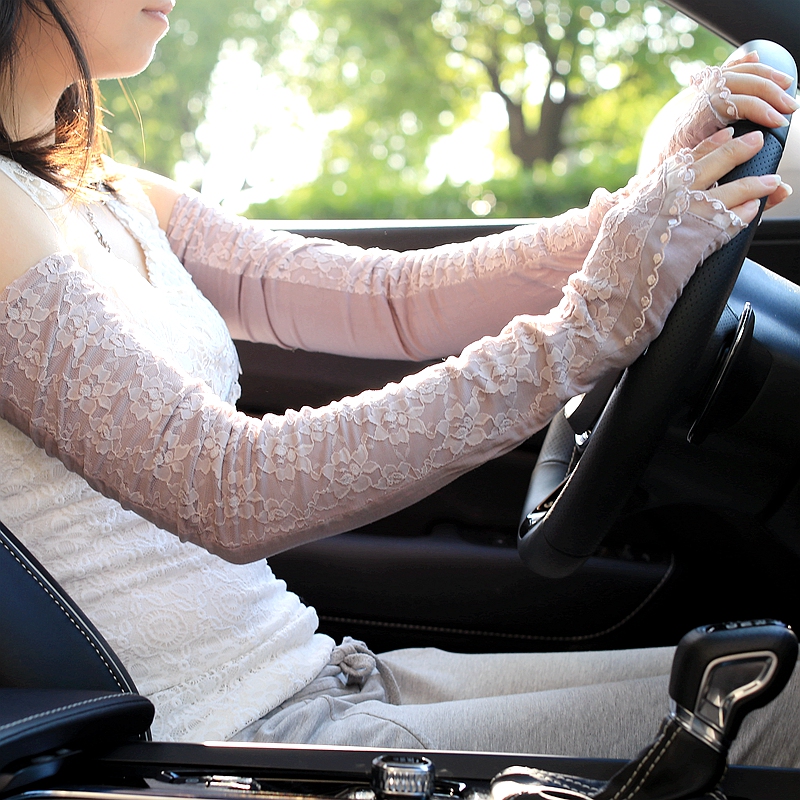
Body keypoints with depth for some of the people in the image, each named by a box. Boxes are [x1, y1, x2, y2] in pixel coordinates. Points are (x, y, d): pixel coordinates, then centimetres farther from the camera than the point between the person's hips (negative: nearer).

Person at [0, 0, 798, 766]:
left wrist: (646, 203, -3)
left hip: (322, 676, 8)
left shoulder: (116, 200, 12)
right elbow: (231, 491, -25)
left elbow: (397, 298, 8)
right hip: (231, 738, -8)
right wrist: (589, 322, -23)